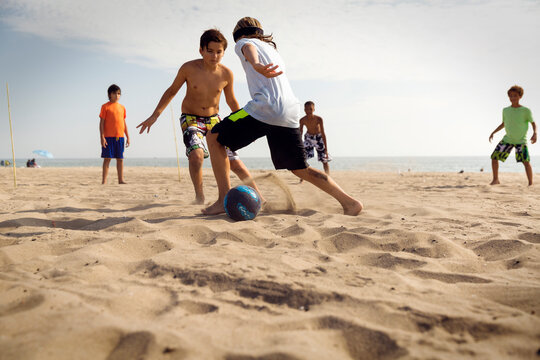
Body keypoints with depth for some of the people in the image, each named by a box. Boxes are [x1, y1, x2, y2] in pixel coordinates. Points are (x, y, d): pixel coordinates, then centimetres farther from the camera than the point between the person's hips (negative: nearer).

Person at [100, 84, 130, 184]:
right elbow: (102, 122, -2)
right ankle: (104, 181, 1)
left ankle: (121, 180, 11)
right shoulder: (105, 106, 1)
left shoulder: (122, 107, 14)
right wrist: (102, 137, -11)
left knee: (120, 159, 5)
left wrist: (128, 137, 14)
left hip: (120, 137, 4)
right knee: (107, 158, -3)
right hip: (108, 137, -4)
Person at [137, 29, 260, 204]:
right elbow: (172, 91, 0)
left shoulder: (226, 74, -10)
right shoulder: (189, 68, -15)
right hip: (190, 119, -2)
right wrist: (155, 115, -6)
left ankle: (258, 195, 11)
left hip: (214, 119, 2)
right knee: (196, 154, -31)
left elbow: (231, 100, 7)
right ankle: (199, 197, -13)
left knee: (234, 161, -5)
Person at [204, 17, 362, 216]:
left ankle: (225, 199, -2)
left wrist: (256, 65, -34)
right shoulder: (273, 49, 37)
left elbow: (249, 50, -10)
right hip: (290, 112, 7)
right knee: (301, 169, 16)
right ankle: (349, 202, 8)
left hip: (265, 108, -7)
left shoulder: (244, 42, 16)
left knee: (214, 138, 8)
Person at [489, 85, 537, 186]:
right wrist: (493, 132, 11)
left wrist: (535, 133, -21)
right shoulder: (505, 110, 5)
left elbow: (533, 123, -3)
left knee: (526, 161, -16)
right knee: (494, 157, -4)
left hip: (521, 140, -4)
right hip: (508, 139, 4)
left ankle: (530, 183, -5)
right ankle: (495, 179, 12)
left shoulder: (525, 110, -7)